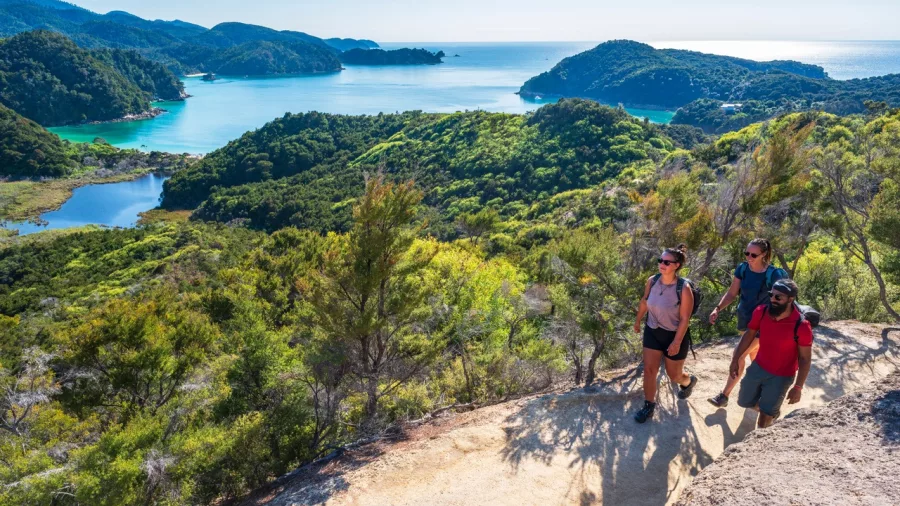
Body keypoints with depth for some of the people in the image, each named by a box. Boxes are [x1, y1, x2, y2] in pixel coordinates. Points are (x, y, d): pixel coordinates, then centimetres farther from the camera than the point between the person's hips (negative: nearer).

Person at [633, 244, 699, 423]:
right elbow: (644, 302, 7)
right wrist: (638, 320, 18)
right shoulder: (652, 281, -11)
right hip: (652, 331, 4)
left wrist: (677, 342, -19)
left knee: (674, 374, 14)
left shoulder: (684, 289, -25)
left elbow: (685, 319, -20)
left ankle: (688, 382, 50)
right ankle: (649, 405, 22)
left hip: (675, 335, -4)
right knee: (649, 370, 4)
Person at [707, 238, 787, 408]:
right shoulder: (742, 269, -7)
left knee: (739, 355, -6)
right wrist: (718, 309, -13)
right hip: (743, 319, 6)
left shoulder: (774, 275, -21)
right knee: (753, 354, 22)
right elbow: (731, 293, 1)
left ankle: (724, 396, 2)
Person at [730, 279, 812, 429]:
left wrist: (798, 387, -16)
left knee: (765, 414, 7)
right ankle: (772, 410, 49)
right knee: (744, 402, 21)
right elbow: (749, 335, 1)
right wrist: (735, 360, 4)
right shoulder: (761, 312, -16)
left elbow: (805, 359, -17)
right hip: (758, 367, 5)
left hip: (781, 376, -5)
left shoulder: (801, 326, -28)